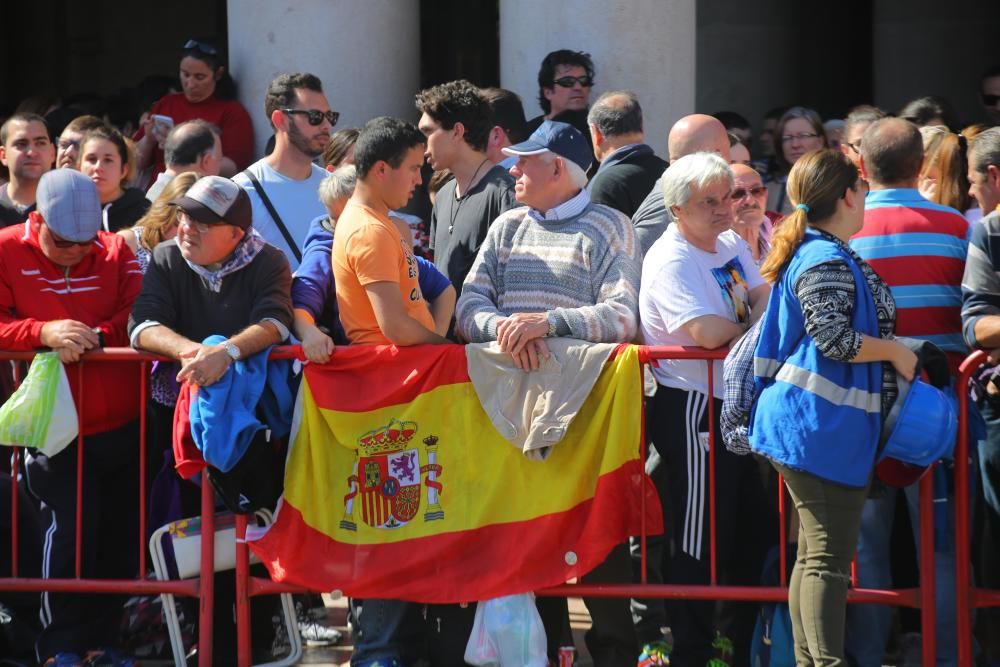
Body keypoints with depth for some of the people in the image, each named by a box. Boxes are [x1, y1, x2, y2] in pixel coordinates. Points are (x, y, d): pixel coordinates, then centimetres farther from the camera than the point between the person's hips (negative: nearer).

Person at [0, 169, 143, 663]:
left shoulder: (115, 251, 5)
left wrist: (95, 336, -22)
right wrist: (44, 332, -26)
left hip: (121, 423, 3)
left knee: (120, 534, 6)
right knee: (68, 530, -8)